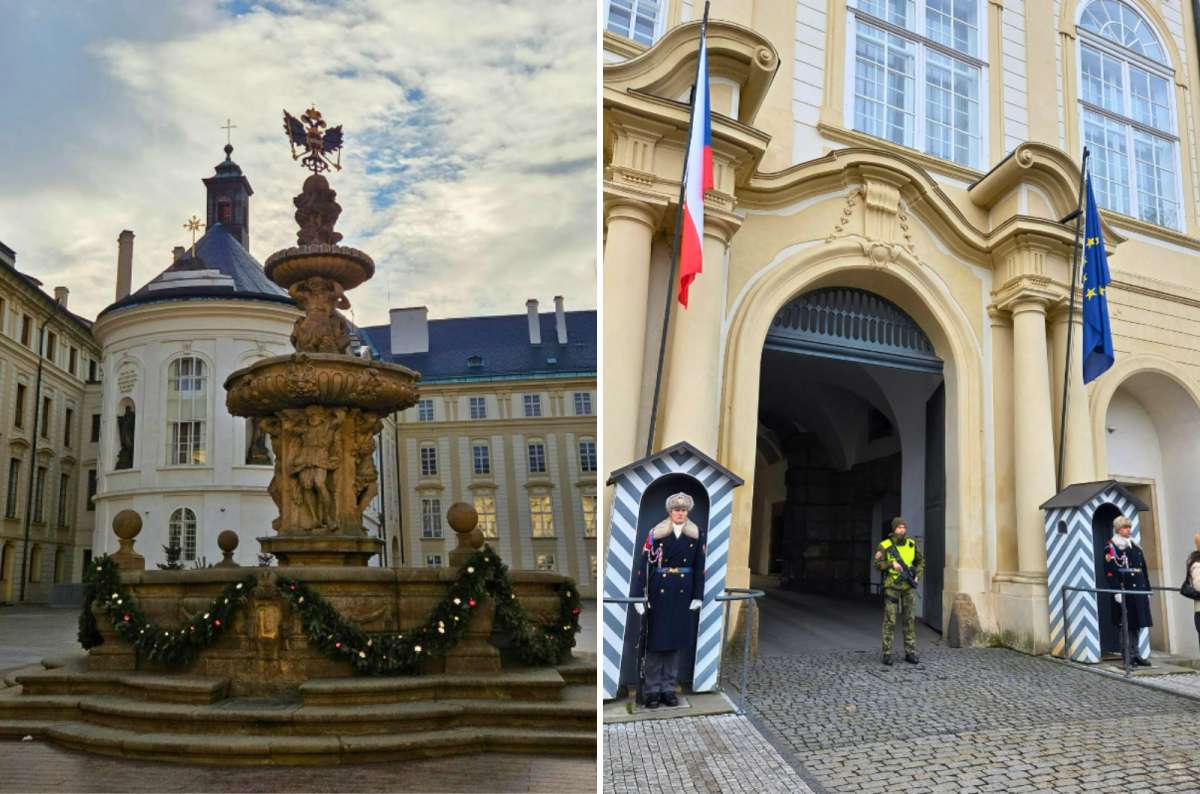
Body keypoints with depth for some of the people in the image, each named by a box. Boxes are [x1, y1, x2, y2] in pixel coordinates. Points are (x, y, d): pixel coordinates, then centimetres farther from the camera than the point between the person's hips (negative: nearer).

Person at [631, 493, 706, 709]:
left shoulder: (696, 535, 5)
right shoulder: (656, 534, -4)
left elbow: (699, 568, 7)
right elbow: (644, 564, -8)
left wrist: (698, 596, 3)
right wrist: (638, 595, -13)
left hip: (682, 592, 3)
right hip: (659, 591, -2)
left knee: (675, 640, 8)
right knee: (655, 639, 1)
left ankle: (668, 689, 18)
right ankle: (652, 690, 10)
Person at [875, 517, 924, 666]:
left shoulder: (911, 544, 2)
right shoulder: (885, 545, -10)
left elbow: (921, 560, 15)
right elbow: (877, 564, -12)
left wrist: (917, 576, 2)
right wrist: (892, 564, -27)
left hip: (908, 587, 4)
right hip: (892, 586, -3)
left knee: (910, 619, 3)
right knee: (890, 620, -3)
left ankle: (910, 653, 10)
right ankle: (887, 654, 3)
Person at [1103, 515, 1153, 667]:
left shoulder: (1135, 547, 17)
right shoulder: (1111, 548, -5)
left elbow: (1144, 570, 19)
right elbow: (1110, 571, -13)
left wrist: (1147, 590, 15)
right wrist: (1116, 591, -19)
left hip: (1139, 591, 7)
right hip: (1124, 591, -7)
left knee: (1137, 624, 10)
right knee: (1127, 624, -4)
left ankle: (1134, 654, 18)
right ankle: (1128, 656, 3)